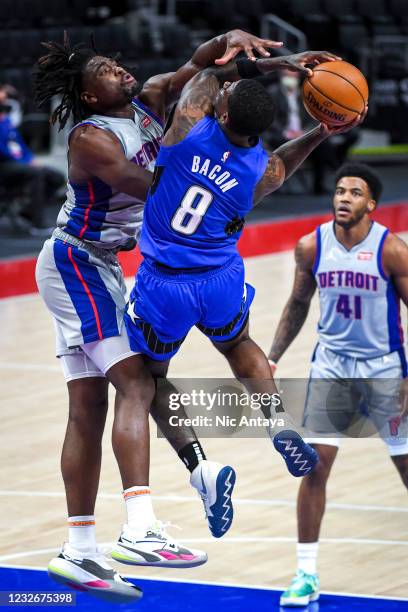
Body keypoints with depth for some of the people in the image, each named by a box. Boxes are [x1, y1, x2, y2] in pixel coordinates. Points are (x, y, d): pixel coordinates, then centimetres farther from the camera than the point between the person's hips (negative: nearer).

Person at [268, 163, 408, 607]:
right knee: (315, 464, -5)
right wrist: (272, 359, 6)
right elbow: (298, 304, 11)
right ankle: (306, 574, 3)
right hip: (331, 365, 2)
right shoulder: (311, 247, -4)